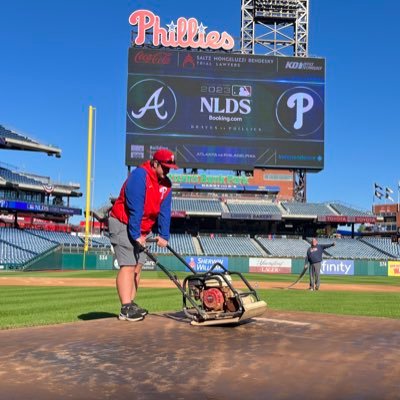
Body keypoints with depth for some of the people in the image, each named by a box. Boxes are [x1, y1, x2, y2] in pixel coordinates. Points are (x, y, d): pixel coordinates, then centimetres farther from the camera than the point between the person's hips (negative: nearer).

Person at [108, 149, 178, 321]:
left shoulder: (166, 184, 5)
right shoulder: (140, 175, -20)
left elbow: (164, 211, 2)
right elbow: (135, 208, -24)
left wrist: (163, 235, -6)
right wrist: (136, 235, -25)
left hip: (141, 229, 9)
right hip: (122, 224, -9)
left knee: (138, 266, 6)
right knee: (128, 266, -16)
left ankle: (130, 305, 10)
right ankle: (126, 309, -19)